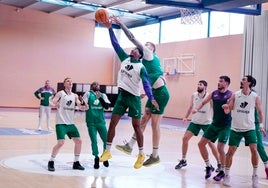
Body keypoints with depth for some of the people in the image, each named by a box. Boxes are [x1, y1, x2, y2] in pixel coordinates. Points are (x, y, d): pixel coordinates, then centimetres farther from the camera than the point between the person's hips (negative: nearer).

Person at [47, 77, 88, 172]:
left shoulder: (75, 96, 11)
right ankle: (51, 162, 1)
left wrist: (85, 107, -20)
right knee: (60, 143, -16)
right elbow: (52, 102, -15)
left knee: (78, 141, 5)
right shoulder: (60, 93, -4)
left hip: (70, 123, 6)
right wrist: (55, 105, -39)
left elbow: (80, 106, 3)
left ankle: (76, 163, 18)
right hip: (61, 123, -6)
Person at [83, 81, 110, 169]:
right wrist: (81, 102, -28)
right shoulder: (88, 94, 3)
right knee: (94, 141, -3)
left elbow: (107, 106, -3)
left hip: (101, 121, 3)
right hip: (91, 122, -2)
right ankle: (96, 158, 12)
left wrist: (100, 98, -14)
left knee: (106, 140, 2)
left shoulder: (103, 95, 10)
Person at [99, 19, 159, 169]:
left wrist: (151, 98, -32)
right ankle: (107, 151, 8)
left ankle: (141, 154, 10)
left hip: (134, 98, -5)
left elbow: (146, 83, -18)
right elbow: (116, 44, 7)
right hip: (122, 96, 6)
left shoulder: (141, 67, -8)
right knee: (113, 123, 2)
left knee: (136, 126, 0)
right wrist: (110, 28, 1)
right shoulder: (125, 59, 8)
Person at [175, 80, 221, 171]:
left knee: (210, 143, -6)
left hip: (206, 123, -4)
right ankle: (183, 160, 13)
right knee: (185, 138, -2)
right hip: (195, 122, 4)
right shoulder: (194, 96, -2)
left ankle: (219, 163, 8)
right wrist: (186, 117, 6)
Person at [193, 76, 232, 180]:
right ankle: (209, 167, 20)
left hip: (225, 126, -6)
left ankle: (222, 172, 9)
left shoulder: (230, 95, -9)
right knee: (201, 144, 4)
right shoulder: (214, 93, 7)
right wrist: (197, 109, 2)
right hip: (214, 124, 6)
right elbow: (204, 102, 16)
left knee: (220, 148, -11)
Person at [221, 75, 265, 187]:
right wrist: (226, 108, -23)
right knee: (231, 151, 0)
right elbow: (228, 111, -1)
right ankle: (226, 175, 15)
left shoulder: (255, 97, -3)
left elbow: (259, 111, 10)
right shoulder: (235, 95, -2)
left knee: (254, 149, -14)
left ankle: (255, 175, 4)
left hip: (249, 128, -1)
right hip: (235, 128, 1)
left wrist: (261, 125, 9)